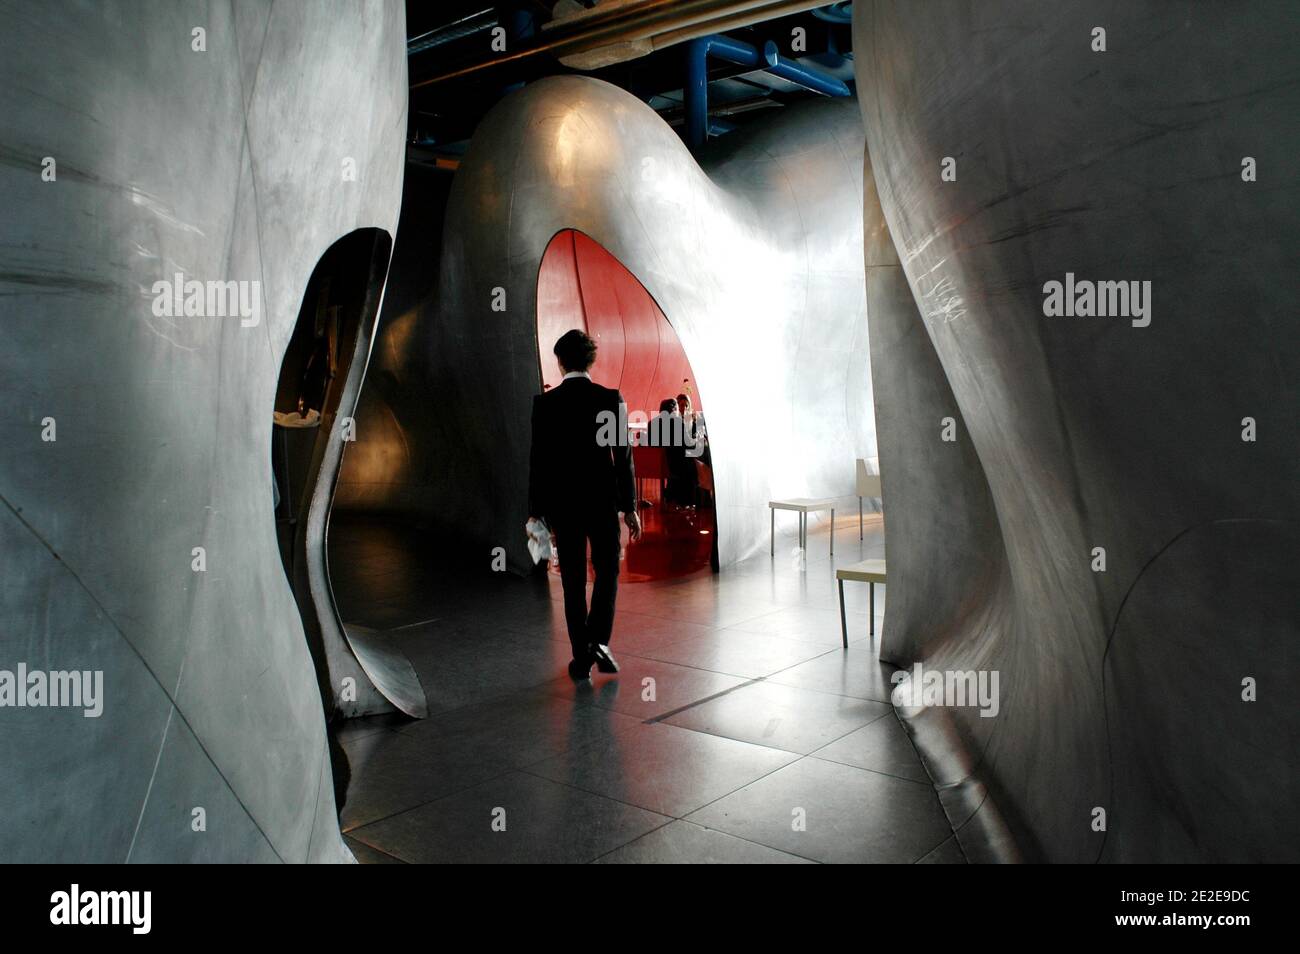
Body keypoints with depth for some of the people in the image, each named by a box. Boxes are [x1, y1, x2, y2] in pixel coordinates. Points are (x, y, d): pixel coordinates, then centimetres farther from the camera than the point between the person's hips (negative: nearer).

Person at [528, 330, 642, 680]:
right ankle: (599, 641, 1)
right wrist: (630, 507, 3)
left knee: (573, 580, 9)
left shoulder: (545, 403, -5)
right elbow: (623, 456, -5)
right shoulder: (611, 399, -6)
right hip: (603, 501, 0)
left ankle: (582, 657, 12)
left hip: (562, 504, 1)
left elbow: (538, 460, -3)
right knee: (608, 571, 16)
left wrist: (536, 511, 4)